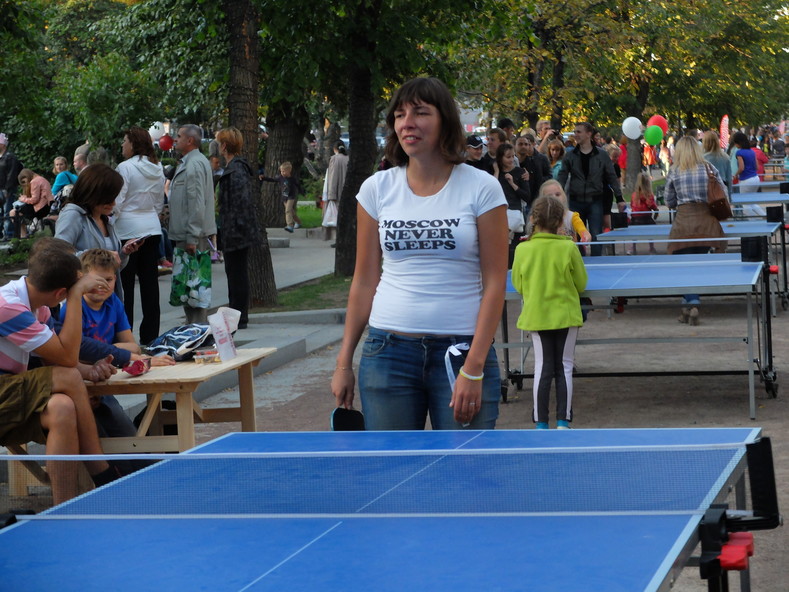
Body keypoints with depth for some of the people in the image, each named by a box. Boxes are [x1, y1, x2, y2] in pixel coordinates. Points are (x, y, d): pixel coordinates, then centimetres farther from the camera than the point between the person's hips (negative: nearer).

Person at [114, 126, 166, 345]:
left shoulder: (125, 168, -12)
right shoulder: (157, 169, 9)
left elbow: (116, 203, -13)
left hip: (128, 230, -7)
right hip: (152, 228, 7)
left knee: (124, 285, -1)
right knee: (150, 283, 8)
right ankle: (150, 335, 12)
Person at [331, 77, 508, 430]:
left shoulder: (482, 188, -3)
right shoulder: (377, 189, 5)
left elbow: (494, 283, -5)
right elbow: (364, 282, 10)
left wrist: (474, 369, -12)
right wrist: (344, 363, 7)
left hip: (463, 349, -2)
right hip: (388, 351, 2)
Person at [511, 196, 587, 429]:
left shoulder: (522, 249, -8)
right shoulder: (569, 248, -11)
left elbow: (518, 285, 3)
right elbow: (581, 284, -1)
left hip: (536, 314, 1)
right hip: (566, 313, -1)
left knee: (542, 367, 8)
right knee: (564, 367, 6)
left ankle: (541, 423, 8)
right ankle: (563, 421, 6)